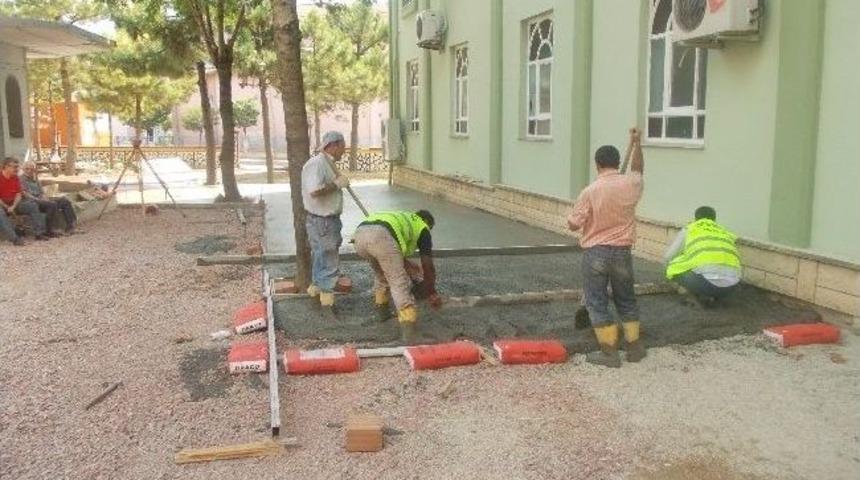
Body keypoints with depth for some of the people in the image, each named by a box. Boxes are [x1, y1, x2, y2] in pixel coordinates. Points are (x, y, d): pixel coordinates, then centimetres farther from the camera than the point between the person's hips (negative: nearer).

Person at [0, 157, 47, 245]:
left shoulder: (15, 177, 5)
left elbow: (19, 194, 2)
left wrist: (13, 206, -15)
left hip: (13, 203, 7)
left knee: (32, 205, -6)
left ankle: (39, 233, -10)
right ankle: (14, 238, -46)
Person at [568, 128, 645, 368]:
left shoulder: (590, 191, -14)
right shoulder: (631, 184, -2)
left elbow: (573, 224, -9)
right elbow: (638, 169, 23)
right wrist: (636, 143, 26)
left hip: (595, 253, -4)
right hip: (622, 252, 4)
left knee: (597, 303, 5)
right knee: (626, 300, 19)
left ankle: (610, 352, 6)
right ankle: (635, 347, 27)